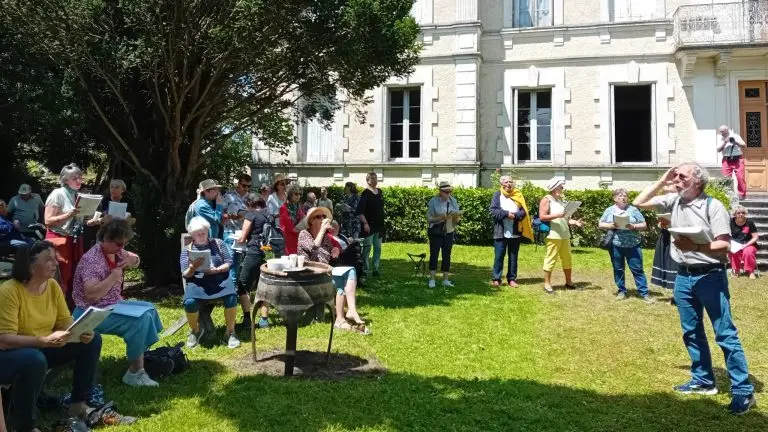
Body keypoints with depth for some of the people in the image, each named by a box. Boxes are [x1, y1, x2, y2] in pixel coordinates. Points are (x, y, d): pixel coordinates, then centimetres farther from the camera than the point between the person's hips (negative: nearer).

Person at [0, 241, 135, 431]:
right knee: (34, 360, -40)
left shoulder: (52, 285, -4)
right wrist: (46, 340, -41)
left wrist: (81, 332, -23)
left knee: (92, 340, -4)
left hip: (42, 349, 8)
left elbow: (65, 321, 0)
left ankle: (79, 404, 2)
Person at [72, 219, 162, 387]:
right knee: (140, 318, -24)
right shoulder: (91, 259, -23)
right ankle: (134, 373, -16)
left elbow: (135, 259, 23)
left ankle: (144, 354, 12)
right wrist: (114, 276, -25)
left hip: (113, 304, 10)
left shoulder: (116, 251, 2)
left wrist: (131, 260, -2)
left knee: (149, 309, 11)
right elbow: (92, 295, -34)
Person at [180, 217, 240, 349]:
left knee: (231, 297, -30)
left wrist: (217, 270, -15)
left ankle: (230, 332, -10)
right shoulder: (187, 250, 8)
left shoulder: (218, 243, 9)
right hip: (197, 281, 0)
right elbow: (185, 275, 2)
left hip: (219, 278, 0)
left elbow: (228, 263, 4)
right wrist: (193, 267, -20)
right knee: (189, 302, -30)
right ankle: (195, 331, 0)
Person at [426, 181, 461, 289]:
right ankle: (432, 279, 6)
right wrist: (440, 218, -22)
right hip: (436, 232, -3)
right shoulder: (433, 201, -5)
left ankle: (445, 280, 13)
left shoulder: (453, 201, 6)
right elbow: (429, 218, -7)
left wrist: (457, 218, -15)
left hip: (448, 232, 4)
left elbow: (457, 217, 9)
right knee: (434, 254, -2)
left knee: (447, 255, 6)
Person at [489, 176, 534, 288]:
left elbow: (524, 211, 1)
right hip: (501, 231, -2)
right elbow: (492, 210, -7)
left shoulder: (518, 195, 8)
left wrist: (515, 215, -18)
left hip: (515, 232, 2)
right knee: (499, 256, 0)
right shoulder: (497, 194, 3)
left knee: (513, 256, 8)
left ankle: (512, 279, 16)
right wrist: (506, 213, -17)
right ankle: (496, 278, 7)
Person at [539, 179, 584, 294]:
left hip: (565, 235, 8)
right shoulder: (546, 200, -3)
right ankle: (547, 284, 1)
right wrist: (557, 215, -21)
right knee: (550, 259, -5)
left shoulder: (560, 200, 21)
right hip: (553, 235, -8)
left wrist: (575, 222, 10)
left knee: (567, 259, 10)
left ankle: (569, 282, 21)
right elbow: (542, 217, -12)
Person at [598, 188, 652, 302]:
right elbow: (601, 224, 8)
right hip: (615, 245, 1)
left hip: (633, 245, -1)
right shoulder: (609, 210, 7)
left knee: (637, 269, 0)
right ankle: (621, 291, 22)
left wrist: (634, 227, -15)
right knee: (618, 269, 9)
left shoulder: (633, 209, 4)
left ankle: (644, 293, 5)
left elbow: (644, 225, 4)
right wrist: (611, 225, -11)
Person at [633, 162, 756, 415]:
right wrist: (662, 181, 1)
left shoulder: (713, 206, -11)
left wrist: (696, 246, -28)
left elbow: (724, 245, -14)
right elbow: (639, 203, 8)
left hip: (710, 276, -6)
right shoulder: (674, 201, 6)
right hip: (683, 276, 6)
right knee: (691, 331, 14)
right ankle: (703, 380, 26)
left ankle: (743, 390, 3)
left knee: (725, 334, -3)